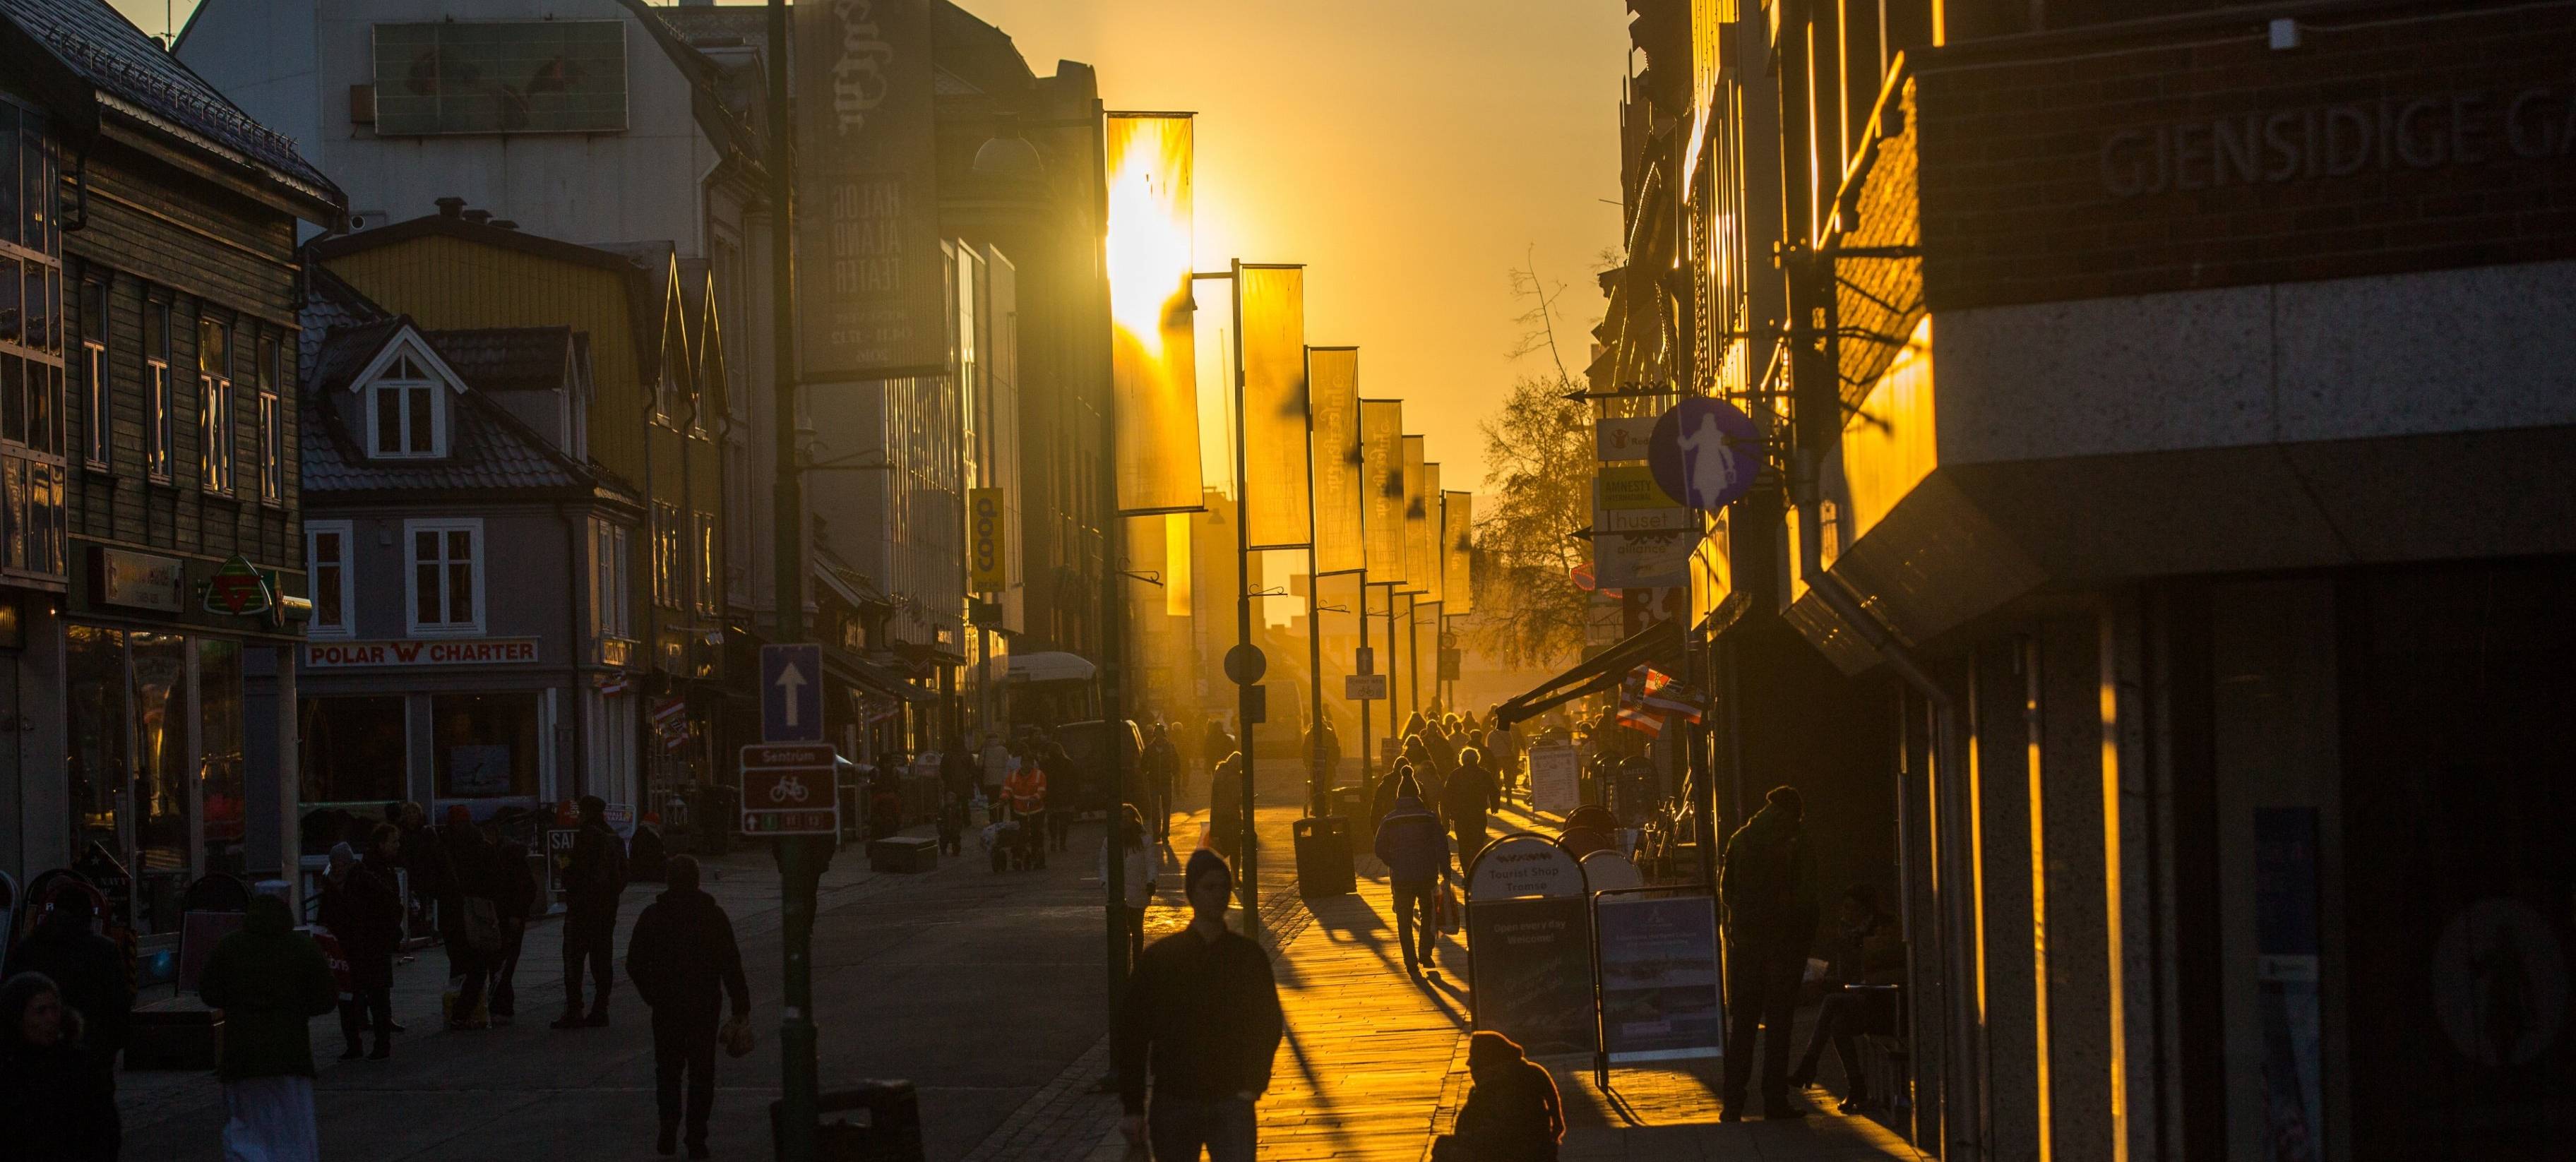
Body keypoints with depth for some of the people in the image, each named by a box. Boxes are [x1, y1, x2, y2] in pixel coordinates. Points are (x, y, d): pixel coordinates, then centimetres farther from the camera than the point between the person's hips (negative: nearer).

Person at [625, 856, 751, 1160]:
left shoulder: (652, 915, -2)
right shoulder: (713, 915, -4)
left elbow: (635, 964, 1)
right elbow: (731, 964, -6)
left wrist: (651, 995, 15)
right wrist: (740, 1005, -2)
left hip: (666, 1006, 0)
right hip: (705, 1006, 0)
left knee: (668, 1069, 13)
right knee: (701, 1072, 6)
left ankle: (669, 1129, -1)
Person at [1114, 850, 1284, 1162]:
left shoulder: (1249, 956, 4)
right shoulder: (1159, 958, 0)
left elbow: (1269, 1025, 11)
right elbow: (1130, 1031, 2)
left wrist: (1253, 1086, -3)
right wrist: (1133, 1107, -1)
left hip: (1230, 1102, 0)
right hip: (1174, 1103, 1)